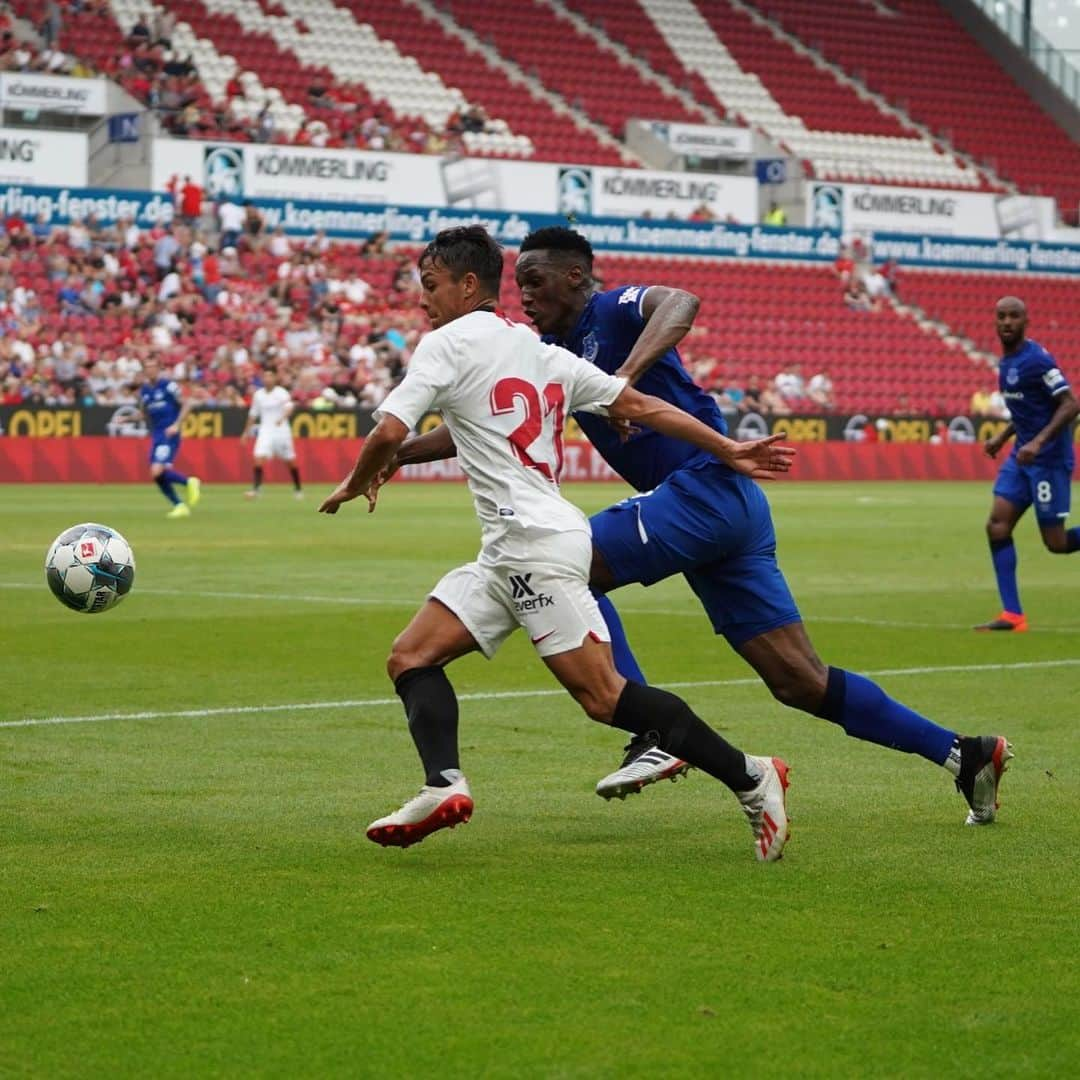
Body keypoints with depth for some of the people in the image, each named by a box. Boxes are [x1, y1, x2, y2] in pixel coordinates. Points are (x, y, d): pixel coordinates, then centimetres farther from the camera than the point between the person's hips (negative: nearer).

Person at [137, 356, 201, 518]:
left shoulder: (168, 385, -8)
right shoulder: (144, 390, 11)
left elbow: (186, 405, -6)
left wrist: (176, 425, -16)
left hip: (169, 434, -7)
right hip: (156, 436, 7)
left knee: (158, 471, -21)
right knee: (157, 476, 2)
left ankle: (190, 482, -1)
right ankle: (179, 506, 14)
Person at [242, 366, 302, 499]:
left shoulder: (281, 393, -9)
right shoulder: (258, 395, 5)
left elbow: (289, 407, -27)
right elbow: (253, 414, 17)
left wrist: (282, 418, -46)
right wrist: (247, 432, 21)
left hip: (281, 430, -3)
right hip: (265, 430, 3)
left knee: (290, 461, 8)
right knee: (259, 457, -17)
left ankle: (298, 489, 26)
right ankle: (256, 489, -18)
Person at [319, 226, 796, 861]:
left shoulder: (448, 342, -3)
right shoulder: (543, 352, 20)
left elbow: (390, 432, -11)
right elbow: (639, 406, 17)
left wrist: (359, 481, 10)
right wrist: (728, 451, 19)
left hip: (535, 540, -10)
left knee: (605, 697, -11)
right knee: (412, 657, 4)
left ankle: (751, 778, -9)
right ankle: (444, 786, -14)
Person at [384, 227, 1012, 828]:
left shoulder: (613, 311, -4)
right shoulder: (549, 355, 21)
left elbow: (681, 302, -27)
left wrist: (626, 376, -39)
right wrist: (394, 455, 17)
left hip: (706, 486, -9)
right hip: (733, 509, 9)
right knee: (801, 683, 5)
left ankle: (657, 736, -16)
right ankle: (965, 755, 8)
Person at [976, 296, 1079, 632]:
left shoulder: (1036, 359, -16)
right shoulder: (1007, 361, 11)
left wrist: (1038, 442, -28)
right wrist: (1002, 437, 17)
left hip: (1049, 459, -8)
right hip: (1022, 456, 9)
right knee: (997, 526, -4)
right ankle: (1012, 616, -4)